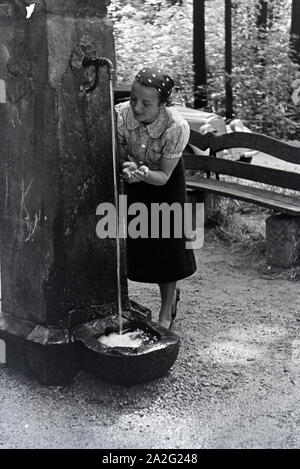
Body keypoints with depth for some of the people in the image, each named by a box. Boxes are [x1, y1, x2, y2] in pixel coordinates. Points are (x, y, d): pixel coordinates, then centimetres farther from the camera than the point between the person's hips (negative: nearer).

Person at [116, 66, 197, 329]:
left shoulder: (177, 127, -35)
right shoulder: (120, 115, -28)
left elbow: (163, 176, -25)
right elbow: (120, 157, -13)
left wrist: (145, 174, -45)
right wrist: (127, 168, -34)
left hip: (164, 182, -3)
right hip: (134, 182, 3)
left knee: (166, 242, 0)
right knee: (137, 242, 6)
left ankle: (167, 310, 22)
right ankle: (171, 292, 33)